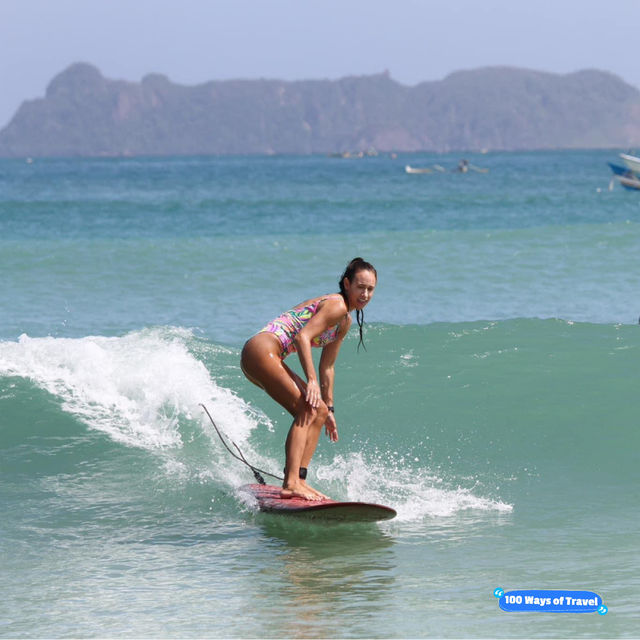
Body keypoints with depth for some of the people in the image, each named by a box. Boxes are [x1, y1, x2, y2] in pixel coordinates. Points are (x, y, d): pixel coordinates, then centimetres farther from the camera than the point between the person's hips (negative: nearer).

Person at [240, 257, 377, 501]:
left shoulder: (345, 322, 20)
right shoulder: (336, 305, -10)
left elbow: (326, 368, 25)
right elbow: (302, 337, -21)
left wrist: (329, 409, 25)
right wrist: (311, 380, -25)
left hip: (268, 359, 11)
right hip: (262, 350, -11)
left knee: (319, 412, 10)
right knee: (307, 410, -20)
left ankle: (298, 479, 5)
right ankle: (290, 483, -29)